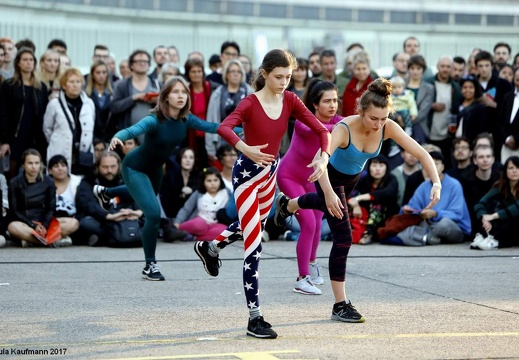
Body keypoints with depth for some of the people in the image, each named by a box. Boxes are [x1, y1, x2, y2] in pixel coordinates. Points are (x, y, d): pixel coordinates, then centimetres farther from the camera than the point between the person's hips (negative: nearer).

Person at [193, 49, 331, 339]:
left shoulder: (290, 101, -5)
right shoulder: (251, 103, -19)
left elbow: (321, 129, -9)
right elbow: (224, 128, -37)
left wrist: (324, 157, -27)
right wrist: (245, 149, -54)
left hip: (271, 171, 7)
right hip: (247, 173, -7)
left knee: (256, 225, 29)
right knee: (254, 245, -10)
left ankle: (210, 247, 58)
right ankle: (255, 318, -6)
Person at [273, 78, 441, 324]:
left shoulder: (388, 128, -28)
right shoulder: (345, 129, -40)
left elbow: (421, 153, -30)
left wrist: (436, 183, -45)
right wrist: (329, 193, -69)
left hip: (353, 177, 6)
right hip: (331, 176, -6)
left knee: (325, 204, 36)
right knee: (343, 237, -14)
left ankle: (286, 204, 71)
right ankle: (340, 305, -5)